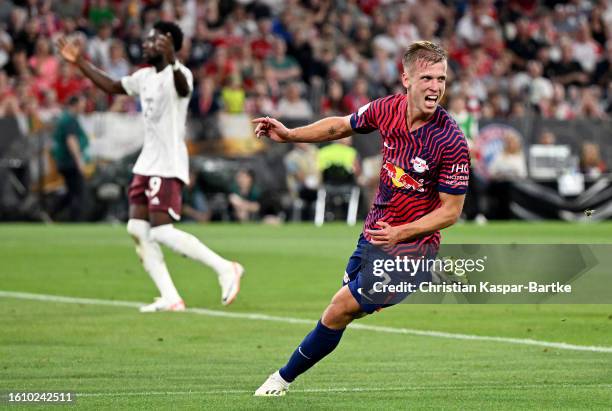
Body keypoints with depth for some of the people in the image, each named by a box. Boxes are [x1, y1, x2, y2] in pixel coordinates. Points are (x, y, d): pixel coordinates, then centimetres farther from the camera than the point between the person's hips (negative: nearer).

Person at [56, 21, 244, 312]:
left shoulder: (178, 74, -15)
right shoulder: (144, 77, 13)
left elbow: (183, 88, -40)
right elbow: (112, 87, 30)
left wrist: (172, 61, -58)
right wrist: (79, 62, 27)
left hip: (169, 165, -9)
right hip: (147, 162, 9)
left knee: (161, 231, -14)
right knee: (137, 228, 1)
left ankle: (225, 269, -3)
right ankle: (169, 298, 1)